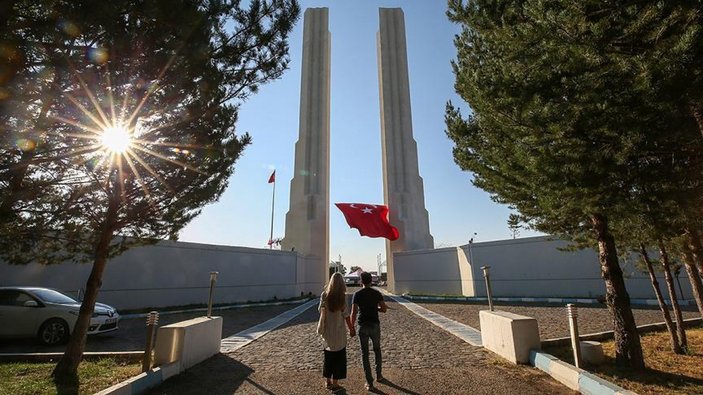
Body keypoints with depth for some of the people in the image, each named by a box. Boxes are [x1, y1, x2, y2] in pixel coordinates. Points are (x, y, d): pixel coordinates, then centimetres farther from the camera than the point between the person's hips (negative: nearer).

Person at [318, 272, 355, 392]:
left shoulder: (324, 295, -5)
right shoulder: (342, 296, -15)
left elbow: (320, 310, 4)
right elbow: (346, 315, -13)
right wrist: (351, 329, -4)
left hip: (327, 330, 4)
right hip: (339, 331, -4)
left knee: (328, 355, 19)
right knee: (339, 357, 10)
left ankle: (327, 381, 30)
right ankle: (335, 383, 17)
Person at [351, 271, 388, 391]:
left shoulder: (357, 294, -7)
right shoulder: (377, 293, -2)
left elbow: (353, 313, -11)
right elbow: (384, 309, -4)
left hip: (363, 327, -2)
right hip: (375, 325, 2)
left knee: (365, 354, 8)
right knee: (377, 350, 23)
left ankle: (369, 382, 10)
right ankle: (378, 375, 34)